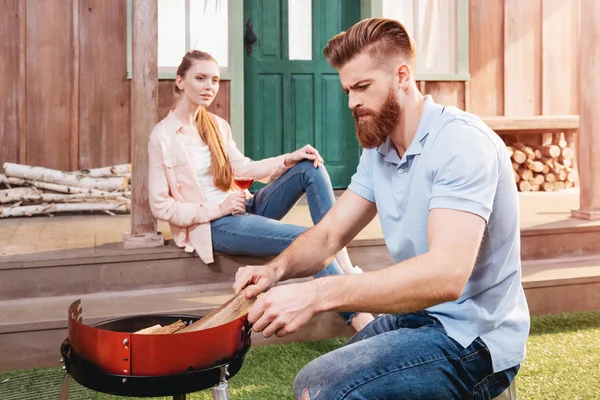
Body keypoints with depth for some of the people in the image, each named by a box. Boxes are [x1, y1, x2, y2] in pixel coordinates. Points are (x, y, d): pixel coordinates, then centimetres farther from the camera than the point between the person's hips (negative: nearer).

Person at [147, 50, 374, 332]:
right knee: (305, 238, -27)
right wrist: (216, 209, -17)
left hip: (244, 209, 7)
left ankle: (347, 269, -20)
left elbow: (243, 168, 12)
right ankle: (357, 315, -22)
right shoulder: (163, 137, -9)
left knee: (311, 168, -13)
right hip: (212, 225, -7)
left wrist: (289, 159, -5)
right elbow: (160, 206, -10)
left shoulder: (217, 126, 12)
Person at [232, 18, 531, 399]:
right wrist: (277, 269, -17)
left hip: (473, 340, -8)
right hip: (418, 318, 8)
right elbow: (328, 235, 5)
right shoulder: (378, 150, 7)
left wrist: (316, 294, -40)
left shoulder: (461, 142, -22)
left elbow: (446, 273, -34)